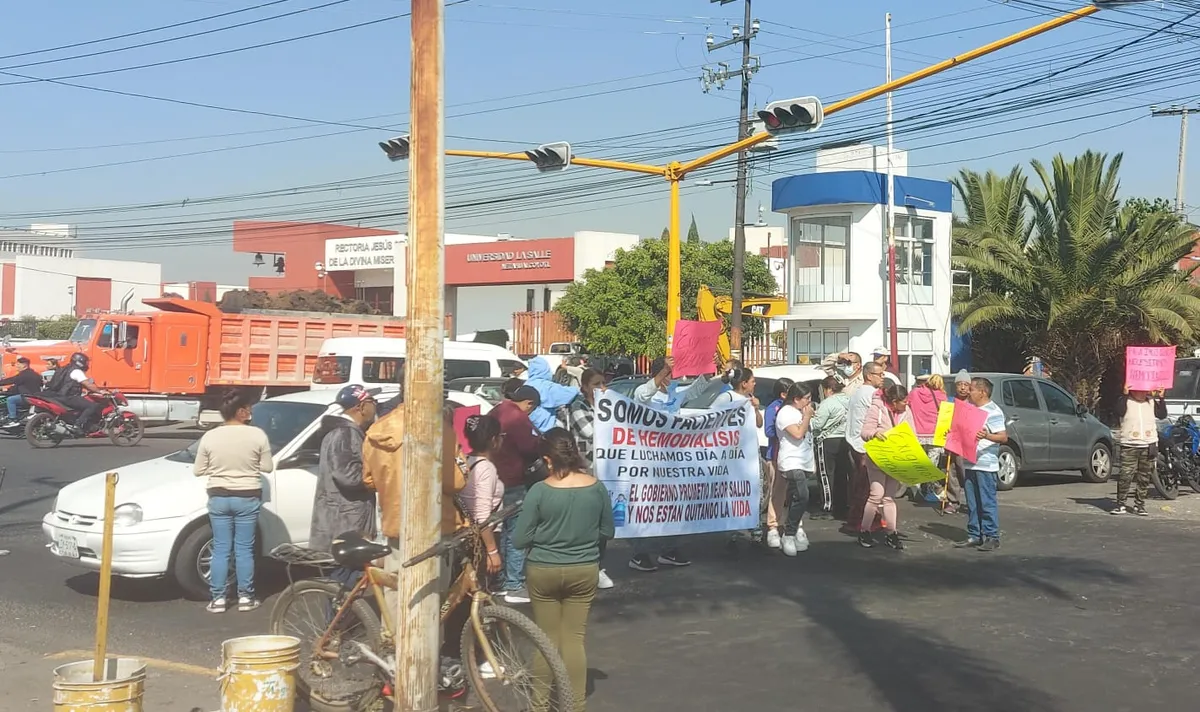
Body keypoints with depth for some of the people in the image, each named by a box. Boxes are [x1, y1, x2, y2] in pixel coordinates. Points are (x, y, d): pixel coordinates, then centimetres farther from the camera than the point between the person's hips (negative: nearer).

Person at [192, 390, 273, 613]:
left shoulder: (210, 437, -5)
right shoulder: (257, 435, -9)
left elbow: (198, 470, 2)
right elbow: (267, 467, -2)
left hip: (219, 497, 1)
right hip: (248, 498, -1)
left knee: (220, 549, 8)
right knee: (244, 549, 8)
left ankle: (217, 598, 10)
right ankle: (245, 597, 12)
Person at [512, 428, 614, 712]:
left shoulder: (540, 491, -16)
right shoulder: (597, 487, -7)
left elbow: (520, 539, -11)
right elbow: (607, 531, 5)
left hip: (543, 571, -2)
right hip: (584, 570, 2)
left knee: (546, 638, 11)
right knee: (574, 638, 9)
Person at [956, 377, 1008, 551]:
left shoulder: (993, 412, -11)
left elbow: (1003, 437, -18)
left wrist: (986, 436, -34)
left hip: (986, 466, -8)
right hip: (970, 463, 9)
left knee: (987, 502, -3)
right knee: (972, 503, 12)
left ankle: (992, 537, 2)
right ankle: (974, 535, 18)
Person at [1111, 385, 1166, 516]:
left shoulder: (1152, 402, 12)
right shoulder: (1125, 401, 0)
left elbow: (1162, 415, 2)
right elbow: (1118, 412, -19)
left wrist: (1161, 398, -6)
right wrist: (1124, 394, -23)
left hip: (1149, 445, 4)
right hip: (1129, 445, -4)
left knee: (1144, 478, 7)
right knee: (1125, 476, -10)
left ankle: (1139, 505, 15)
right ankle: (1121, 505, -5)